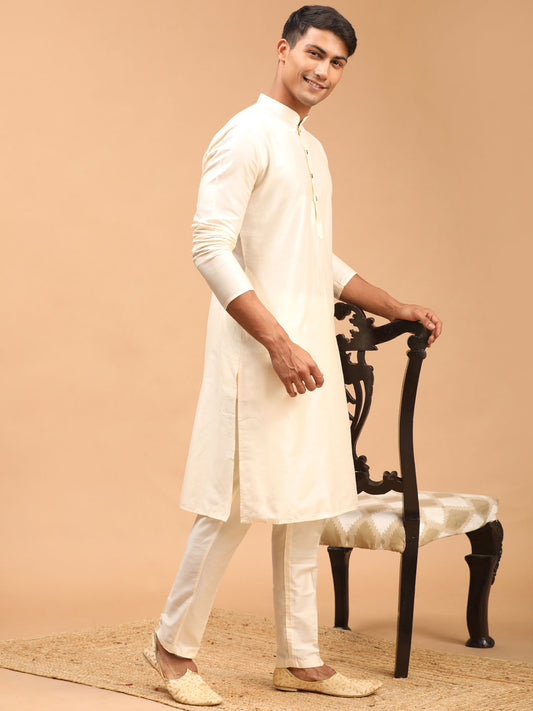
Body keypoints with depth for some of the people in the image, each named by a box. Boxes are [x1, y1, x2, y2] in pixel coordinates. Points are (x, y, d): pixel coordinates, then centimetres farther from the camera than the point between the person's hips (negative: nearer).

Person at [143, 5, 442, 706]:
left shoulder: (313, 150, 19)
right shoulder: (247, 136, -8)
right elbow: (211, 249, -17)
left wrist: (397, 307, 21)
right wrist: (280, 343, -23)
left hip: (312, 352, 9)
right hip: (260, 357, -8)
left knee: (306, 510, 10)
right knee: (237, 507, -4)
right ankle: (173, 648, 14)